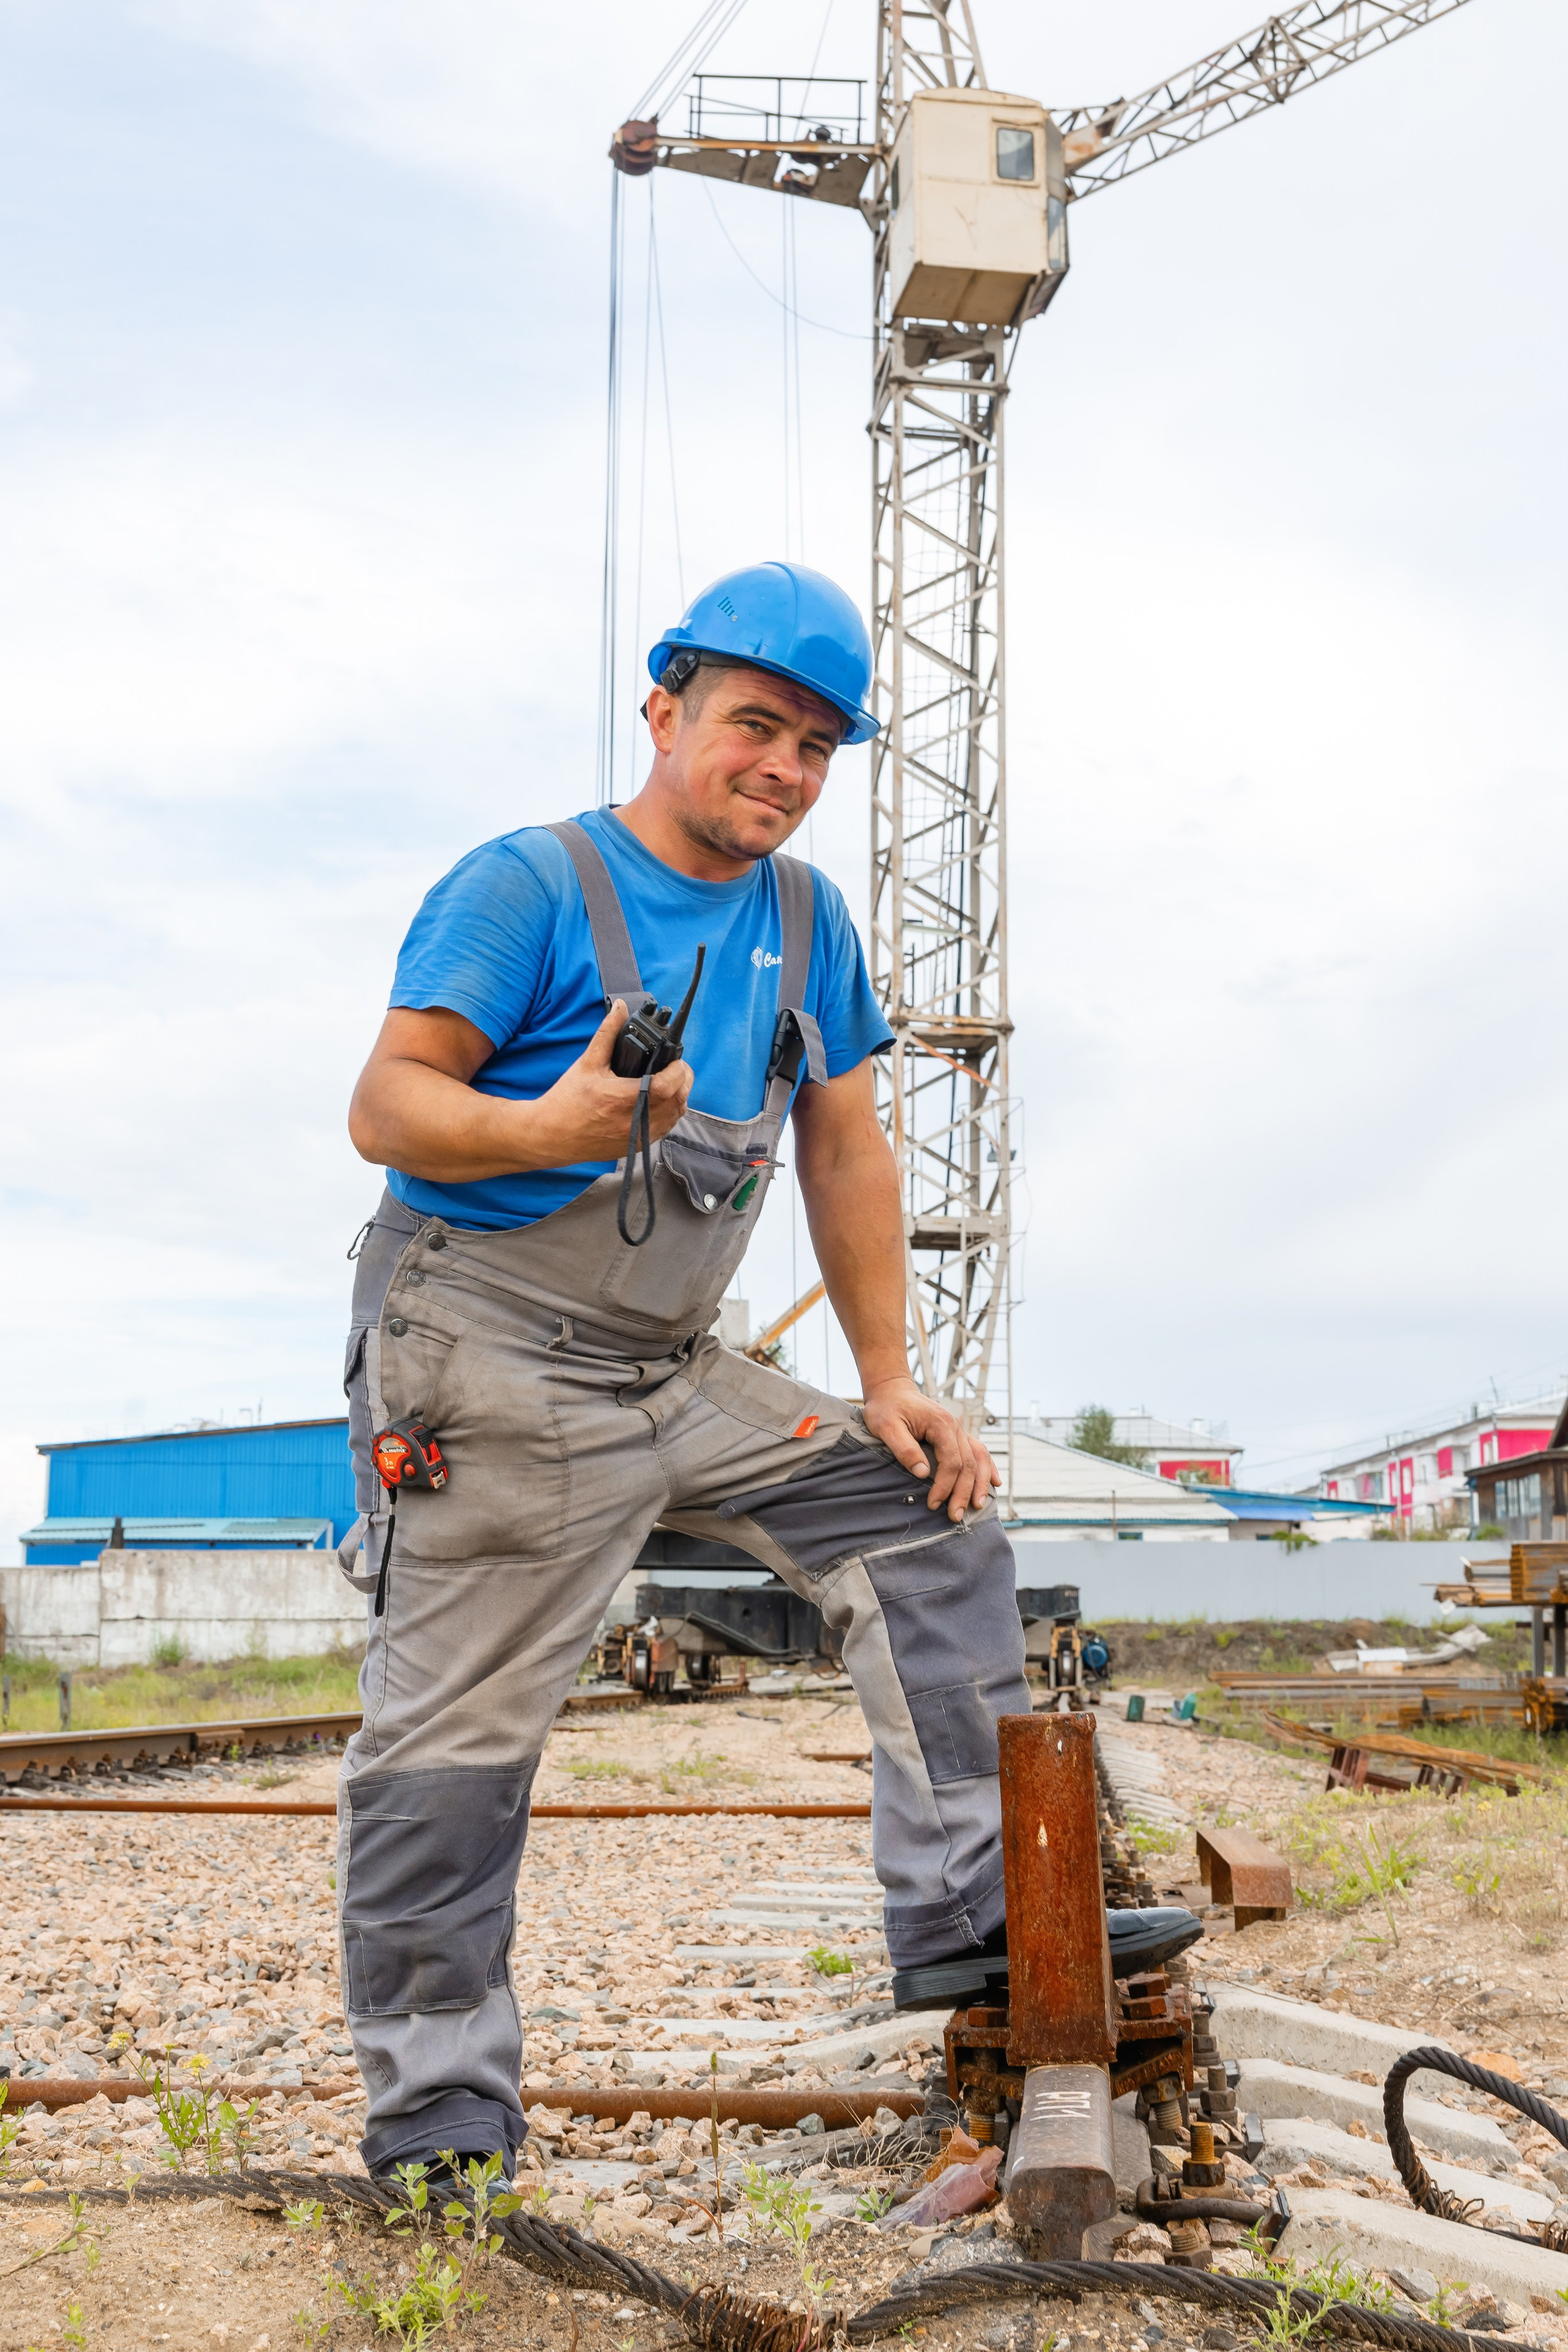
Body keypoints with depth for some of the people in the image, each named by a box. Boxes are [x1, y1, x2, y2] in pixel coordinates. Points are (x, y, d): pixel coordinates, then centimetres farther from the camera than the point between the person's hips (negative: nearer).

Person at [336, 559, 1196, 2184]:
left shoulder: (806, 919, 11)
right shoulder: (528, 887, -9)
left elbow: (845, 1154, 13)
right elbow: (387, 1103, -15)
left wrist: (888, 1381, 8)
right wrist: (546, 1127, -35)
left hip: (680, 1376, 7)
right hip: (492, 1376, -7)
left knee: (932, 1527, 1)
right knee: (453, 1740, -4)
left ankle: (967, 1922, 7)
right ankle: (434, 2133, 7)